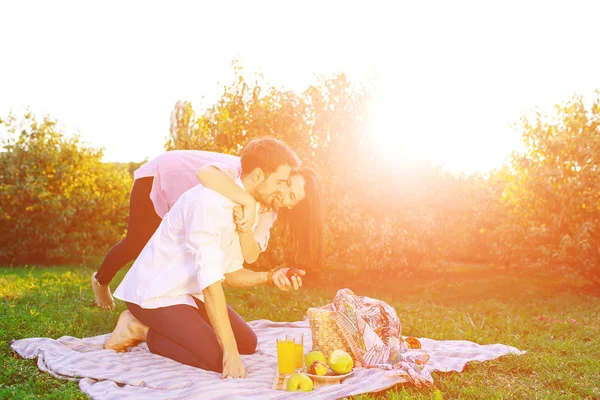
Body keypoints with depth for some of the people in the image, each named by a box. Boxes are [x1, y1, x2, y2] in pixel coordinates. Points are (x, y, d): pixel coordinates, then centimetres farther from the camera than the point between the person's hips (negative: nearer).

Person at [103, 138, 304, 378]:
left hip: (191, 292, 9)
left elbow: (229, 273, 5)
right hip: (155, 294, -9)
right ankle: (142, 331, -1)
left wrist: (269, 277, -14)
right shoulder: (210, 202, -27)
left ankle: (154, 328, 15)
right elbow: (210, 280, -30)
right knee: (219, 360, -20)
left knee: (247, 343, 8)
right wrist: (230, 350, -29)